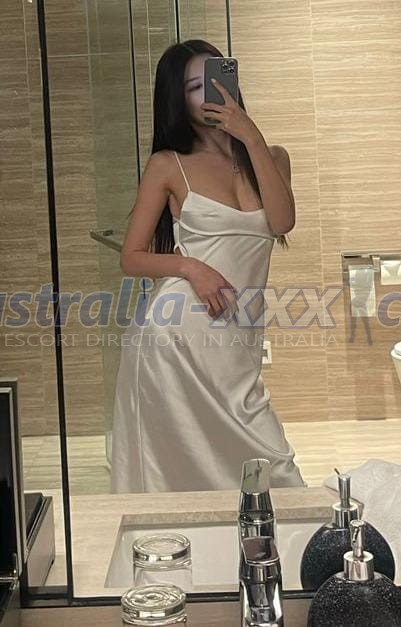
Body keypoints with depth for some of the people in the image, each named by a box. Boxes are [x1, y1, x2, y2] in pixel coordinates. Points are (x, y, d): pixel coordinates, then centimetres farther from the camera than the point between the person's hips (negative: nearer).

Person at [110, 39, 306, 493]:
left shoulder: (270, 157, 15)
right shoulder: (168, 165, 6)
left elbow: (282, 222, -5)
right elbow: (131, 259, 5)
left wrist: (251, 137, -7)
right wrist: (188, 266, -13)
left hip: (236, 350, 3)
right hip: (172, 340, -2)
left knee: (274, 478, -5)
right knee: (175, 472, -2)